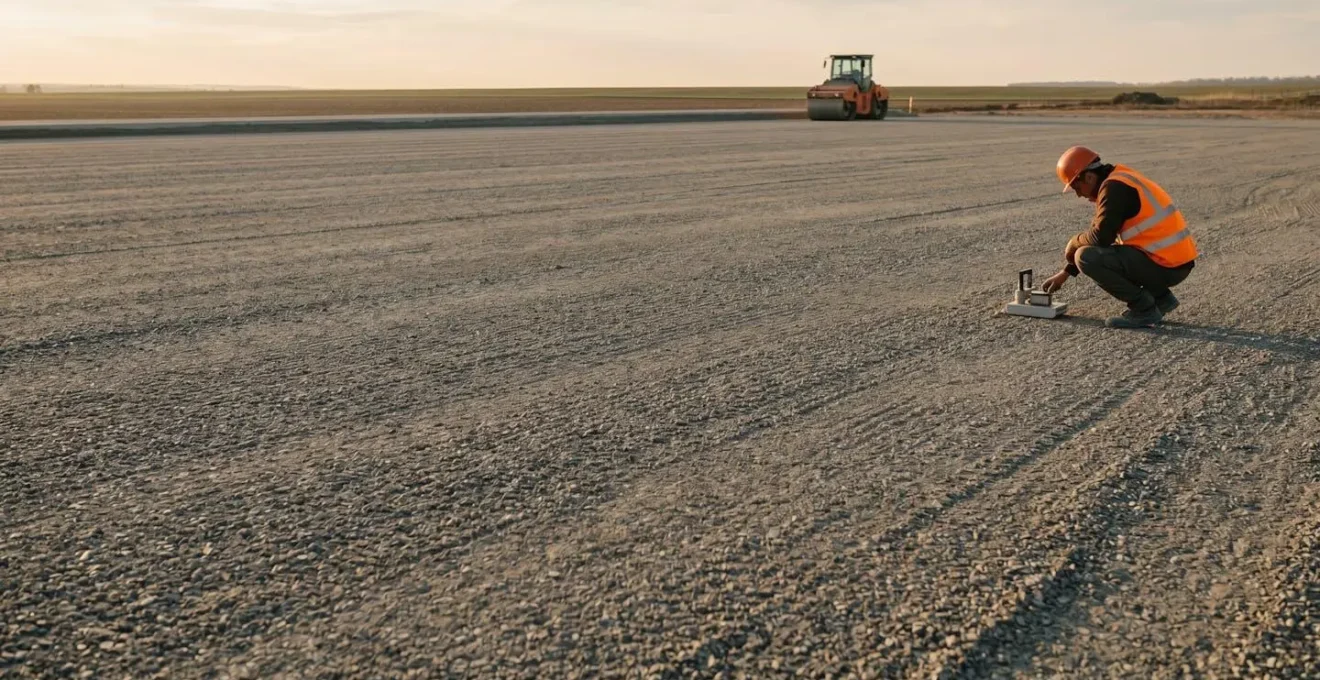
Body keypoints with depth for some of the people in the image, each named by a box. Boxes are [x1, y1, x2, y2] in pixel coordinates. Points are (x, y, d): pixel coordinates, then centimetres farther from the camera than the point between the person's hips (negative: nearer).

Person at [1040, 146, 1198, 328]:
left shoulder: (1113, 187, -15)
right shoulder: (1119, 180, 17)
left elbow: (1100, 236, -21)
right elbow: (1104, 234, 23)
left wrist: (1074, 243, 2)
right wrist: (1065, 273, 23)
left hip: (1165, 265, -10)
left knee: (1086, 257, -14)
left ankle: (1143, 308, -7)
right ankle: (1160, 297, 16)